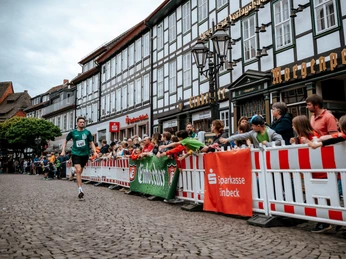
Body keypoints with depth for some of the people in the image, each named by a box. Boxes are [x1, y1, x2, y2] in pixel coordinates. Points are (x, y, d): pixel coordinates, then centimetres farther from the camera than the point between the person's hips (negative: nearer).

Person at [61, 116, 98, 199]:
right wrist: (63, 151, 7)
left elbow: (91, 143, 5)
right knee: (78, 170, -17)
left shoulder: (87, 132, 3)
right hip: (76, 154, -2)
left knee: (80, 171, 13)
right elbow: (65, 141, 14)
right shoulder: (73, 132, 2)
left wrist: (94, 151, -8)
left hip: (85, 154, 2)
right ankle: (80, 189, -18)